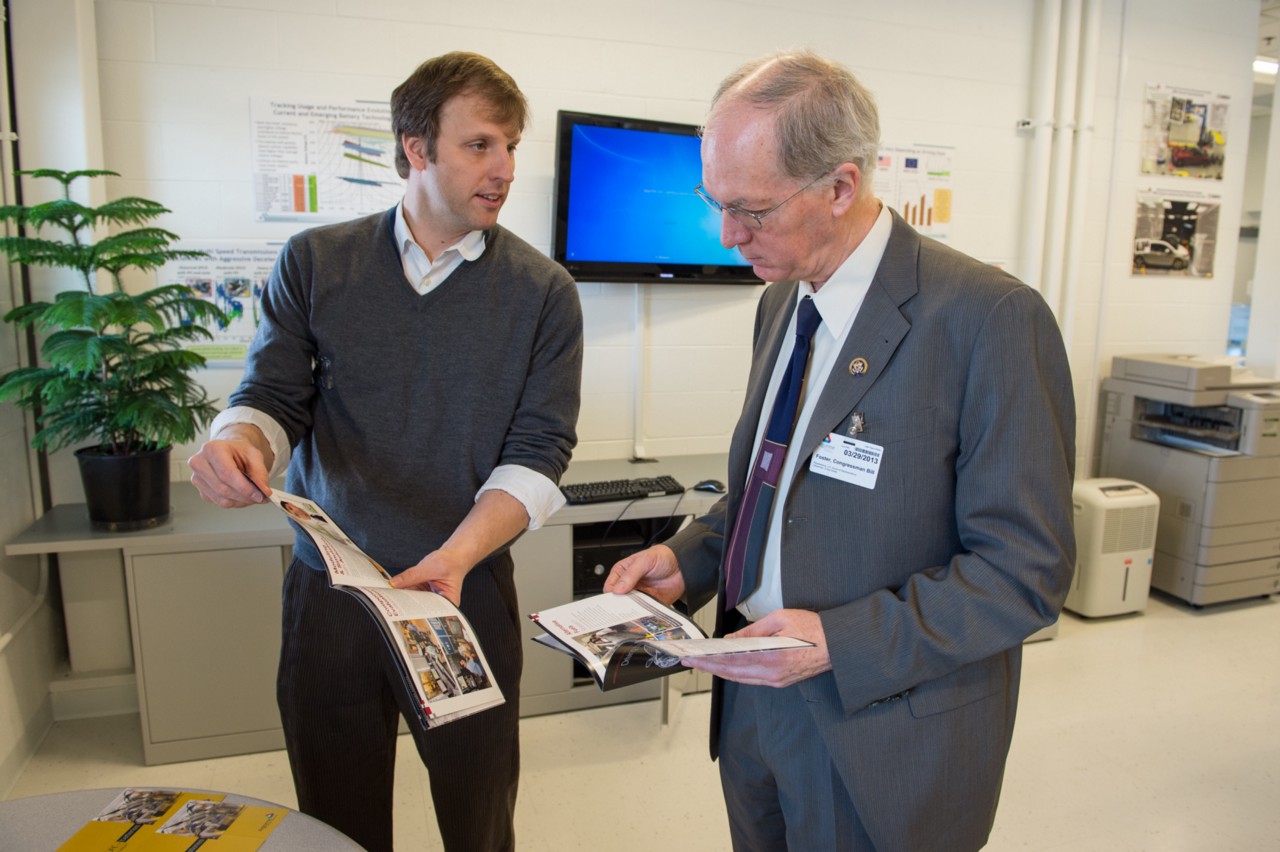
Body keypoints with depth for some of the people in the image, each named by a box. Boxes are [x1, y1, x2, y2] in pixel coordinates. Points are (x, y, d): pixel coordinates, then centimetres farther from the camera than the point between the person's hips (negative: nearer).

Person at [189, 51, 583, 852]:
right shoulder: (315, 264, 1)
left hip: (469, 597, -1)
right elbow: (275, 396, 3)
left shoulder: (543, 292, -4)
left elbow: (537, 453, -8)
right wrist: (238, 444, -20)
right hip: (326, 596, 1)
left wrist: (455, 556, -23)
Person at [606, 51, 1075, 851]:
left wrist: (842, 641, -26)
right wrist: (689, 557, -2)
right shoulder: (782, 300, 4)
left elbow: (1027, 570, -19)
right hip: (754, 695, 6)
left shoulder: (992, 319, -20)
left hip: (880, 736, -6)